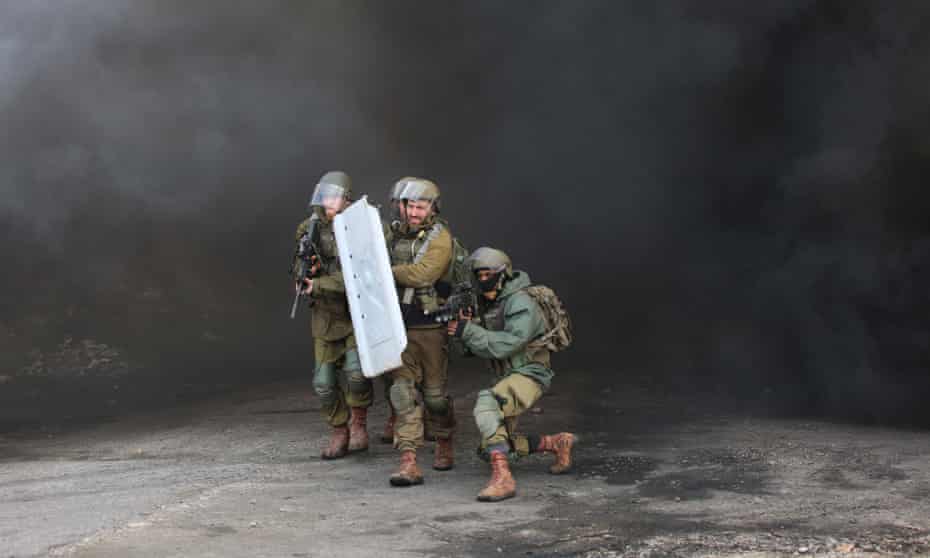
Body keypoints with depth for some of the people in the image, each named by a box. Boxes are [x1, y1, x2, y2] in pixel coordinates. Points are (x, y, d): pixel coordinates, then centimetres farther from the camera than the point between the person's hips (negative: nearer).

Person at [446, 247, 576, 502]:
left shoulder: (521, 303, -17)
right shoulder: (487, 303, 9)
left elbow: (505, 345, -26)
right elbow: (483, 348, 8)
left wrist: (468, 331, -27)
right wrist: (465, 327, -10)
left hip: (528, 375, -9)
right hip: (506, 377, 9)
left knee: (486, 403, -36)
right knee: (490, 448, 13)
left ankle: (502, 478, -37)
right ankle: (557, 443, 29)